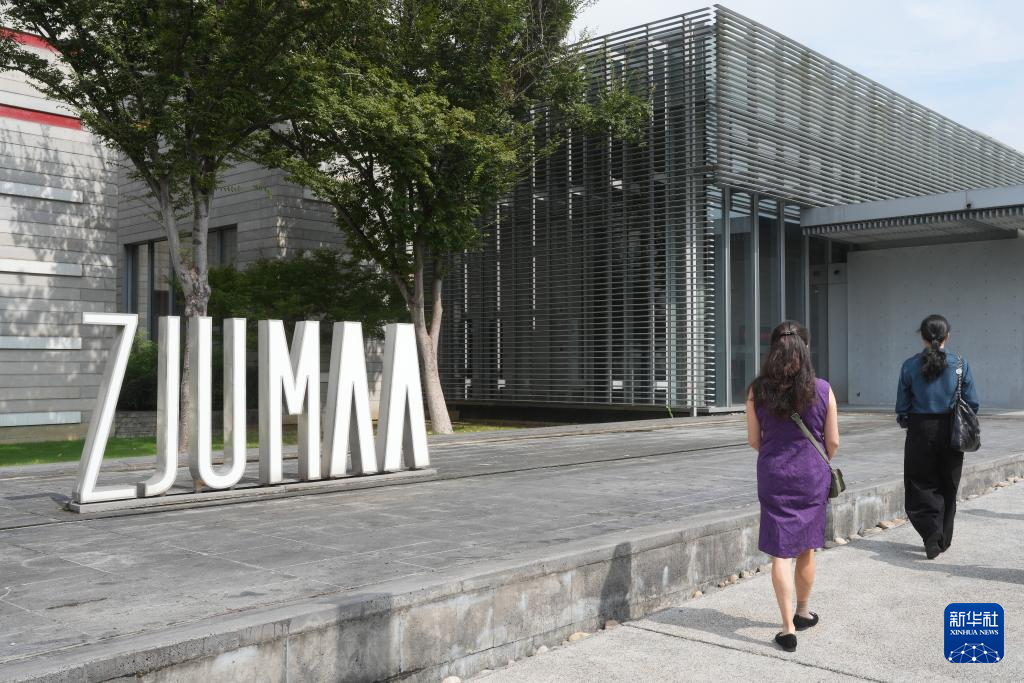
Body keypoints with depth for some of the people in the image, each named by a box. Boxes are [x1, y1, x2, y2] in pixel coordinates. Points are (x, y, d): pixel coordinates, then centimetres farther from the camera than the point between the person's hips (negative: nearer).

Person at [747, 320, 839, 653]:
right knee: (806, 548, 17)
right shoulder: (822, 390, -8)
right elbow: (833, 442, -3)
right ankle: (802, 612, 35)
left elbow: (754, 441, 0)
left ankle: (788, 628, -1)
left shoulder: (757, 391, -7)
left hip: (773, 476, -1)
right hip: (812, 476, 1)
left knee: (781, 551, 3)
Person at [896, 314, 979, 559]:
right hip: (951, 434, 1)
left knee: (921, 486, 7)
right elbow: (972, 403, -2)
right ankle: (943, 539, 23)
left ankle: (931, 532, -14)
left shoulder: (910, 365, -7)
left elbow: (902, 406, -3)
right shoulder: (959, 364, -6)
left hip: (920, 432, -1)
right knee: (947, 488, 15)